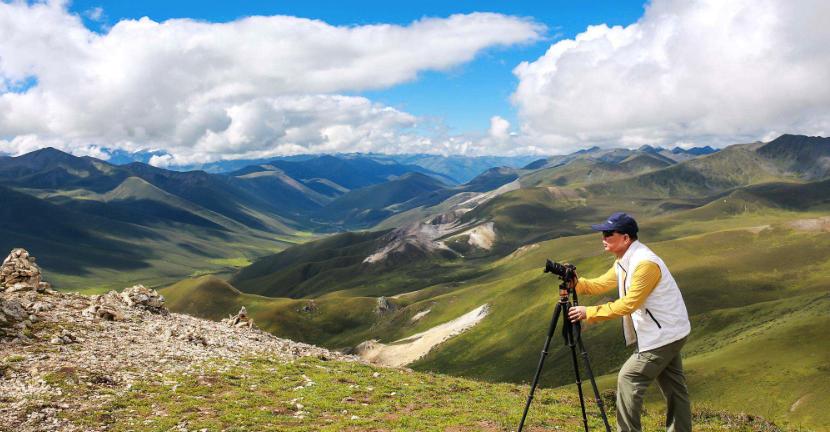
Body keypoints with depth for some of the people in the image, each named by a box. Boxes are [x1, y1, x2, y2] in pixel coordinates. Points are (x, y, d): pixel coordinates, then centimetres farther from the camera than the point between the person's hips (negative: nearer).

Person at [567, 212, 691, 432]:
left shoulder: (645, 263, -26)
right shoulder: (623, 262, 5)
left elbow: (628, 304, -28)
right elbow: (600, 284, 9)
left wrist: (589, 313, -25)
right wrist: (576, 283, -11)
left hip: (663, 335, -10)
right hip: (668, 333, 10)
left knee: (629, 378, -6)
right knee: (673, 386, 17)